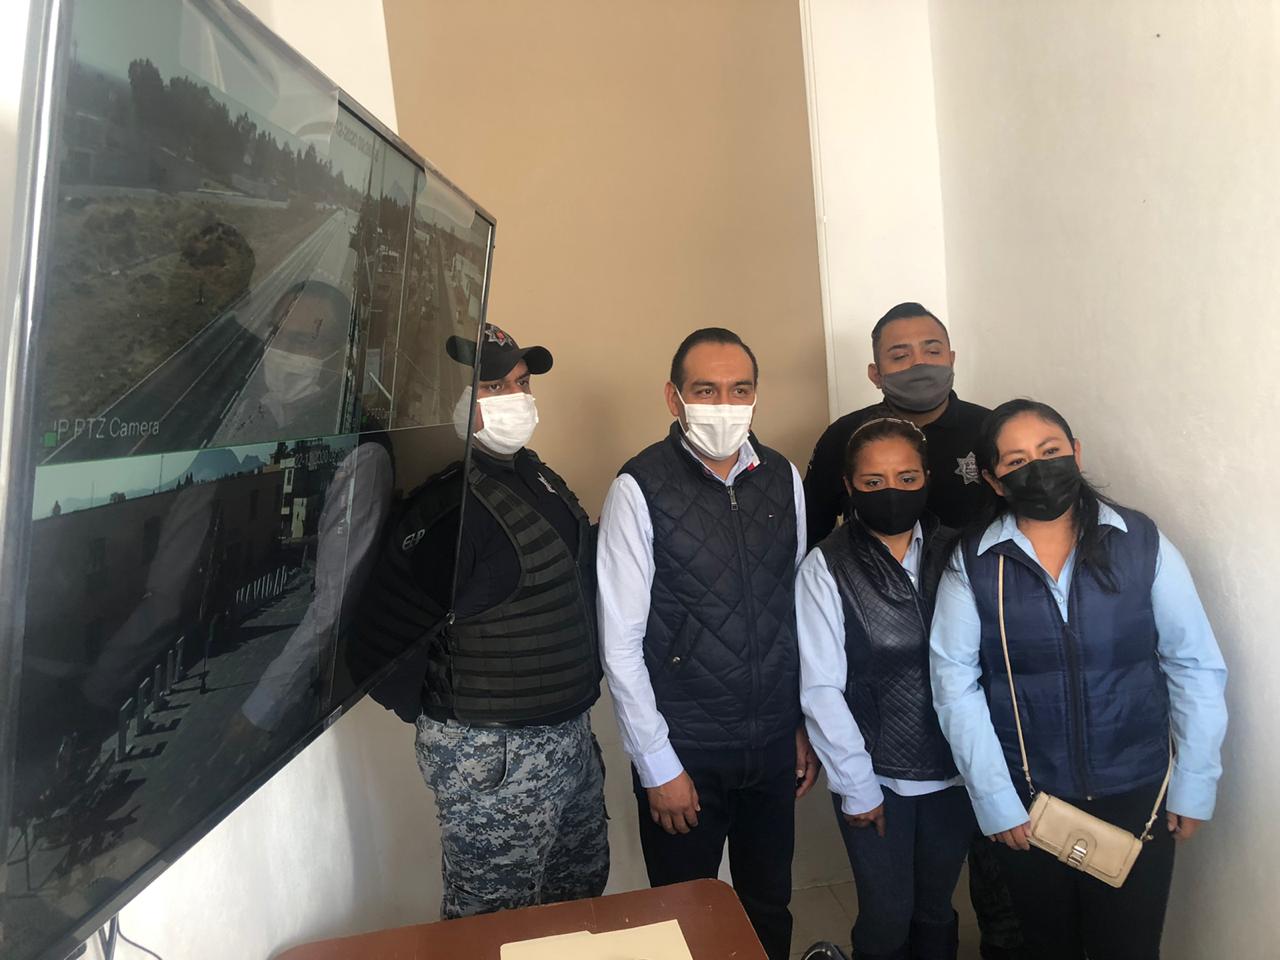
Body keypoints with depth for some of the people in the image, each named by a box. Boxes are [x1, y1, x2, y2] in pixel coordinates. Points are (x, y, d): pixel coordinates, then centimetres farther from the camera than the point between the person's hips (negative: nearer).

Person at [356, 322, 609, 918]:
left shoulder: (535, 476, 4)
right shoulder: (447, 504, -25)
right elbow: (388, 643, -26)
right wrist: (439, 719, -10)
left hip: (570, 730, 8)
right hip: (496, 756, -8)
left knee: (582, 886, 26)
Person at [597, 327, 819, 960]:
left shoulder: (783, 477, -1)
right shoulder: (640, 488, -15)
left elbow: (800, 606, 6)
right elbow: (620, 642, -13)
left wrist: (807, 727, 8)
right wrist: (658, 765, -9)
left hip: (775, 742, 4)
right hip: (684, 748, -3)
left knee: (770, 909, 22)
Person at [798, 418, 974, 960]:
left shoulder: (954, 554, -3)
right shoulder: (826, 568, -12)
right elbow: (821, 689, -12)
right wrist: (857, 787, -9)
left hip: (953, 772, 3)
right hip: (874, 778, -2)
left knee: (936, 911, 19)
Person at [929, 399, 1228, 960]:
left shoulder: (1142, 543, -6)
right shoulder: (972, 565, -9)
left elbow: (1196, 667, -2)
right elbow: (955, 684, -10)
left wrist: (1193, 786, -1)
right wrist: (995, 801, -10)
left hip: (1136, 796, 0)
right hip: (1024, 802, 0)